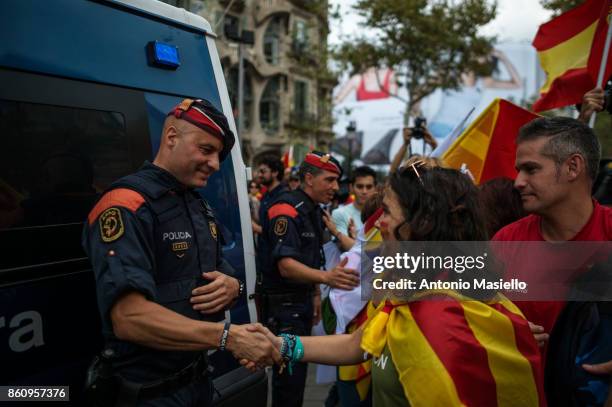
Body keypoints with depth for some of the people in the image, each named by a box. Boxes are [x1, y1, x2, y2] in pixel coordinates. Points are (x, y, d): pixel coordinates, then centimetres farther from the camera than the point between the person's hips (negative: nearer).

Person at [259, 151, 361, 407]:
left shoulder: (314, 211, 10)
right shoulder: (286, 210, -20)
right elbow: (286, 266, -30)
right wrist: (326, 277, -45)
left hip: (303, 300, 9)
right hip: (283, 304, -9)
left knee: (299, 366, 18)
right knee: (289, 373, -4)